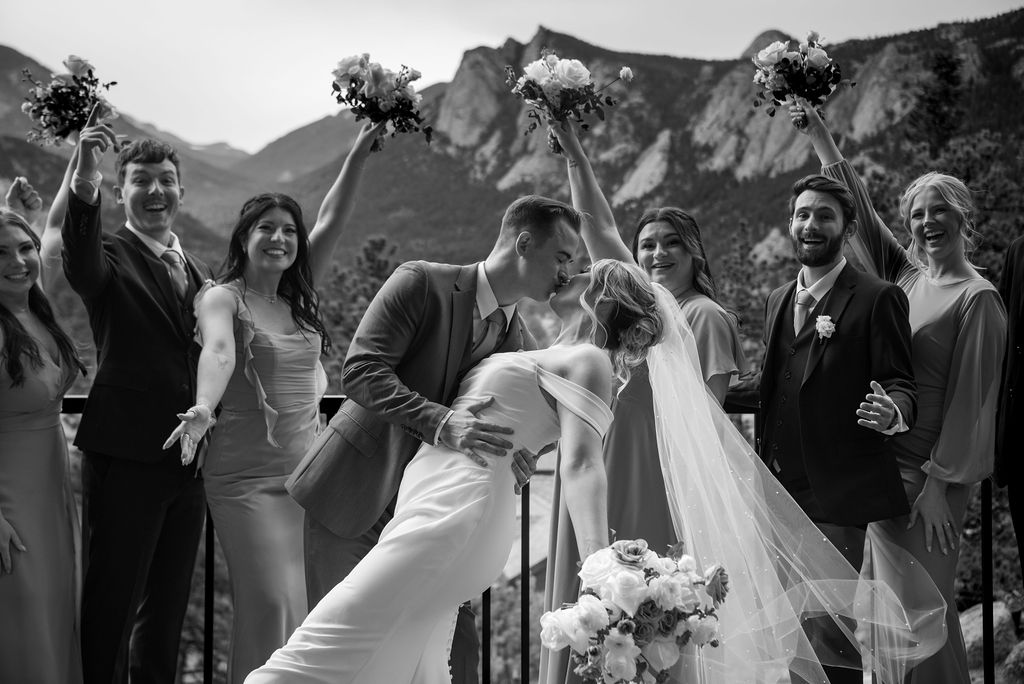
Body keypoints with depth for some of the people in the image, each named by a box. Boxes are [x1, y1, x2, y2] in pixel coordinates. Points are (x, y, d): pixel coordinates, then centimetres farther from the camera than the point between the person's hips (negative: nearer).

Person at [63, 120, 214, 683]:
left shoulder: (201, 273, 15)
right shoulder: (111, 258, -5)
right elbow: (80, 266, -30)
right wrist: (84, 178, -45)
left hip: (189, 461, 6)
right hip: (125, 458, -6)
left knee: (168, 605, 17)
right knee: (111, 604, 0)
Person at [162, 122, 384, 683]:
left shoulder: (299, 297, 12)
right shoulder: (221, 298, -5)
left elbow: (331, 222, 6)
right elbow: (218, 350, -26)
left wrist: (359, 153, 0)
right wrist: (202, 409, -44)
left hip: (307, 469, 6)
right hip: (247, 475, -5)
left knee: (300, 603, 5)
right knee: (267, 605, -10)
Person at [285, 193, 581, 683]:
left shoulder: (523, 347, 5)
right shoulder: (421, 283, -12)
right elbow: (360, 370, -22)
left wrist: (519, 460, -19)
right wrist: (440, 422, -36)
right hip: (353, 496, -5)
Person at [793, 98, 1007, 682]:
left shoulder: (978, 299, -9)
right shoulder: (905, 274, 10)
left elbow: (971, 398, -12)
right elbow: (859, 208, 13)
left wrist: (940, 484, -15)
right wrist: (821, 135, 8)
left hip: (930, 471, -7)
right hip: (881, 466, 7)